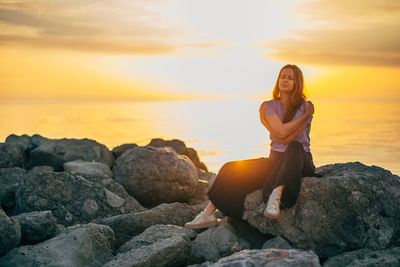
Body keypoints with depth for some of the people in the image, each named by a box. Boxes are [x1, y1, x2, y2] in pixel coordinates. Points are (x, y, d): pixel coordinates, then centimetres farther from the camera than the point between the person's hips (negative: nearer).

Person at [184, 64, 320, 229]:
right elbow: (281, 132, -14)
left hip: (300, 160, -4)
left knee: (294, 146, -40)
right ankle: (209, 214, -13)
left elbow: (287, 139, -15)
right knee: (232, 170, -13)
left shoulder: (305, 107, -4)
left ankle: (275, 197, -55)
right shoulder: (270, 106, 6)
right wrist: (306, 115, -9)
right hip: (275, 159, 4)